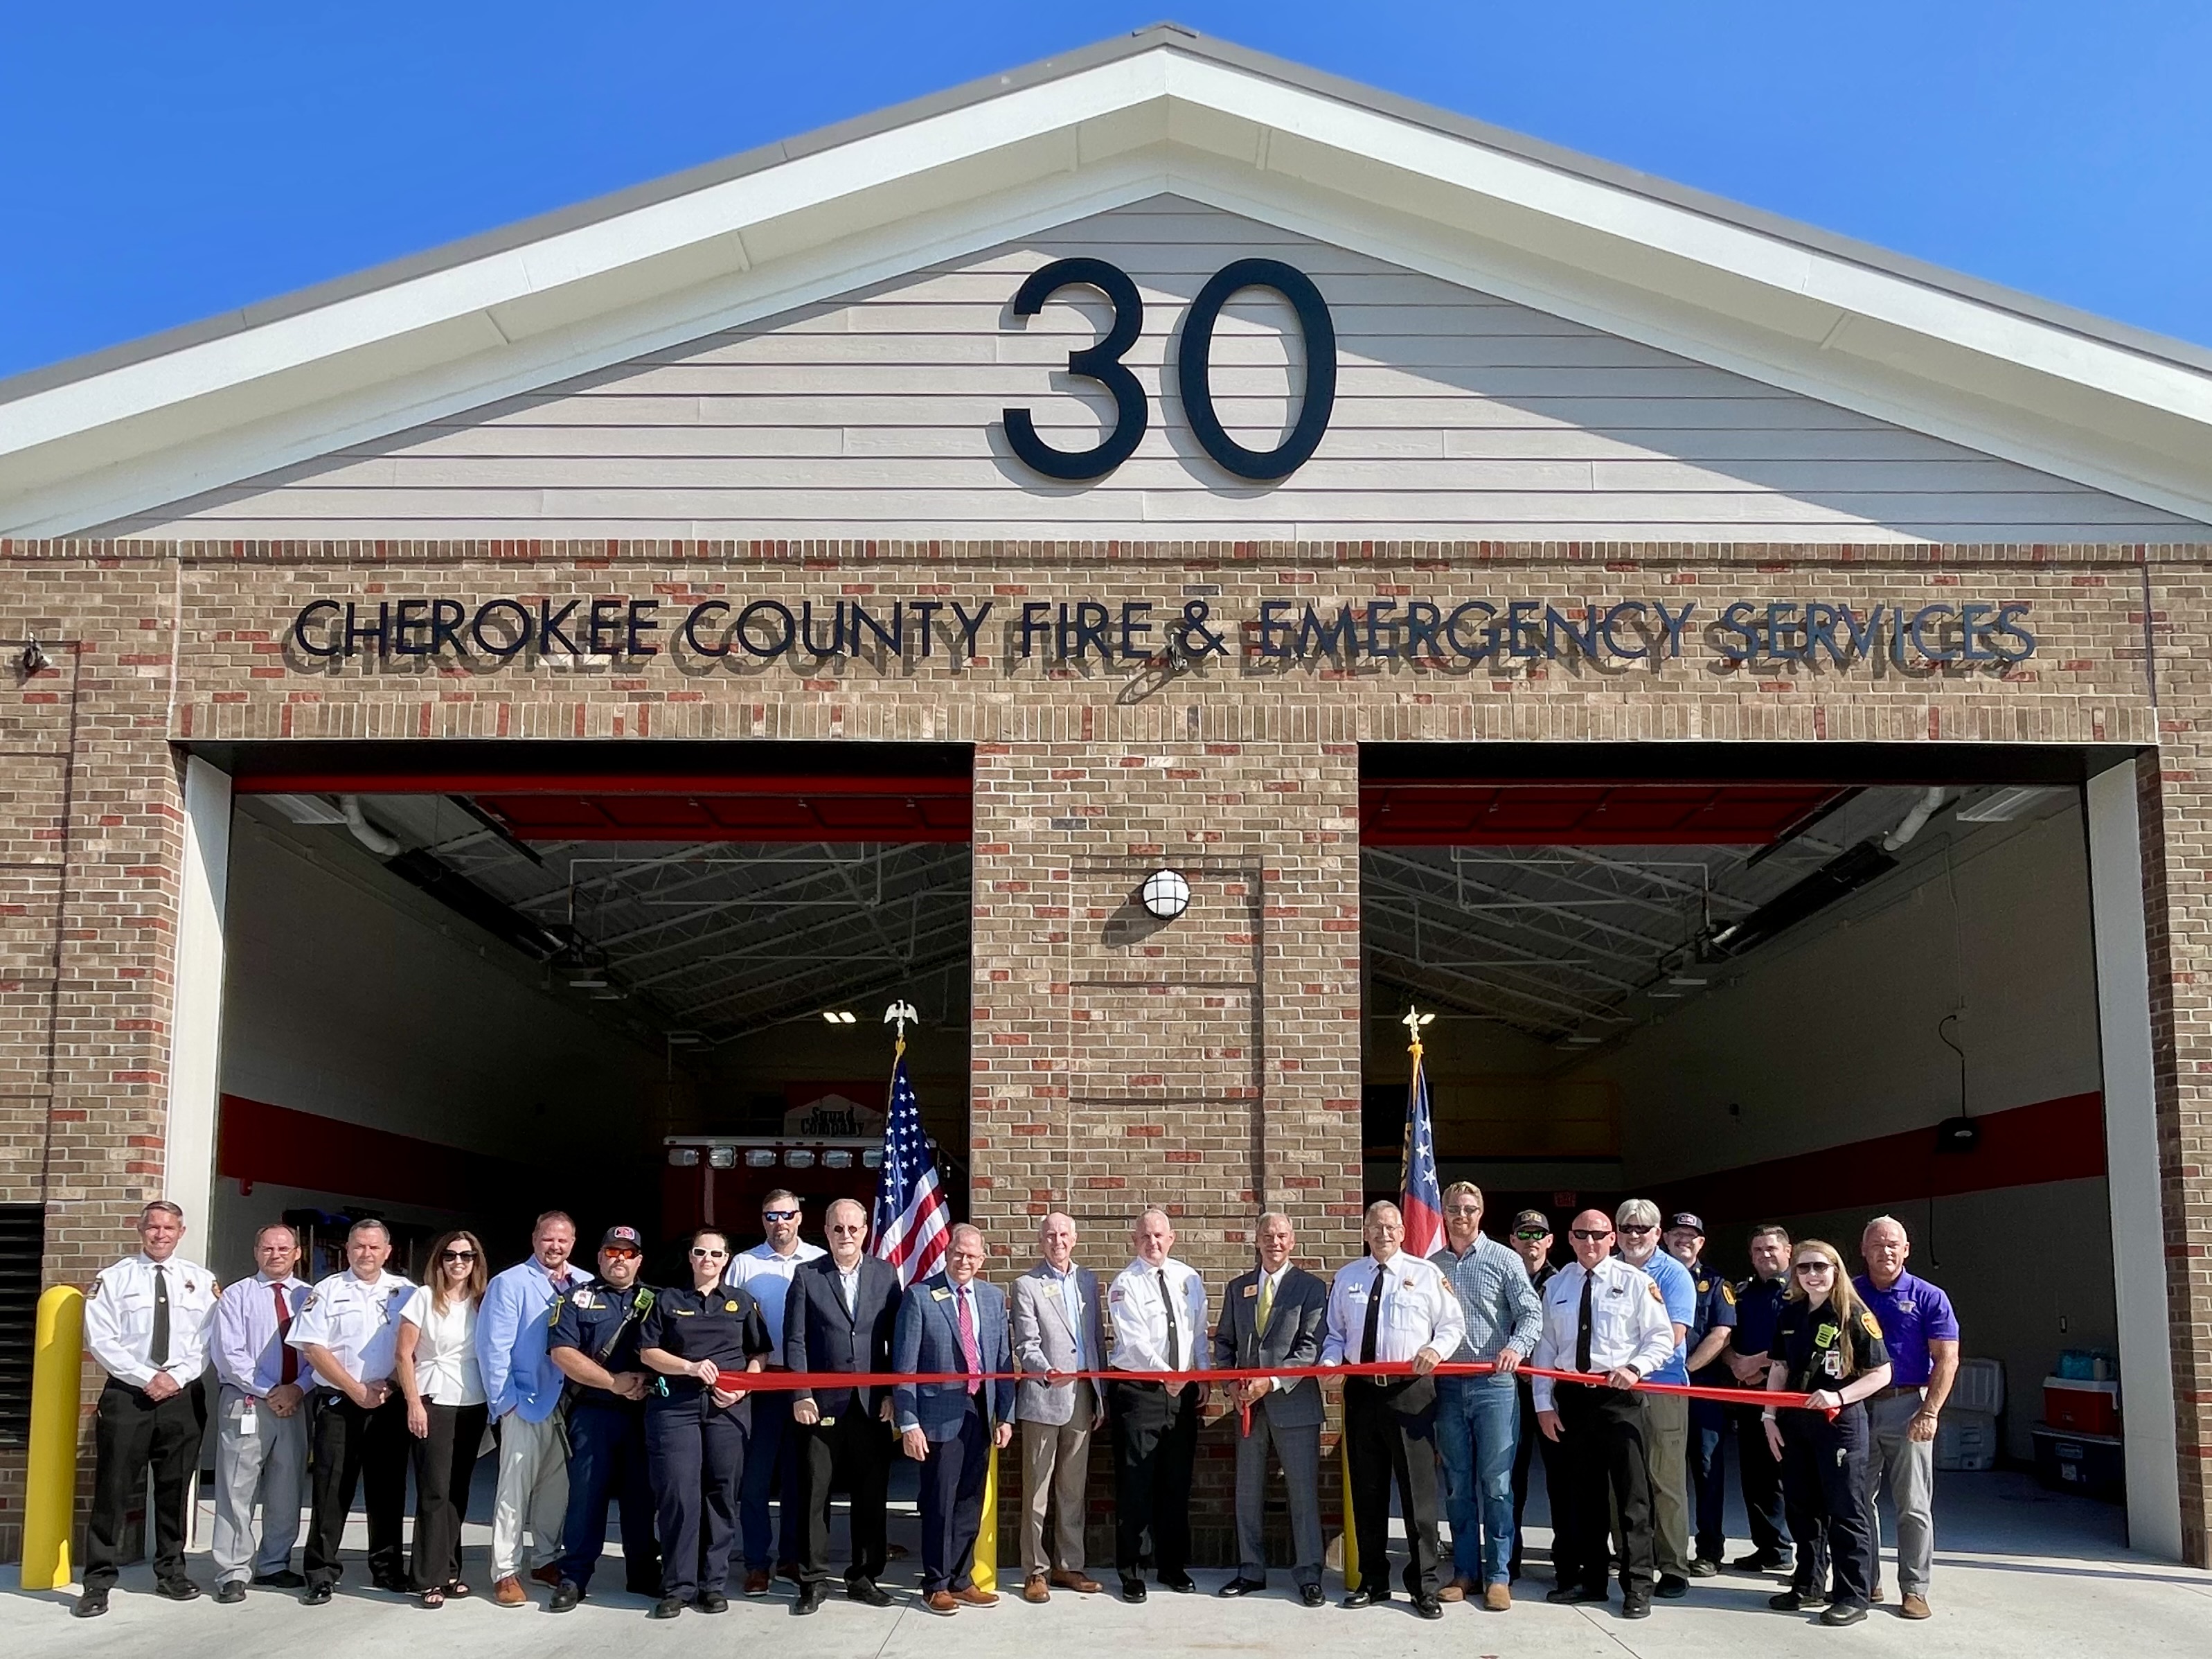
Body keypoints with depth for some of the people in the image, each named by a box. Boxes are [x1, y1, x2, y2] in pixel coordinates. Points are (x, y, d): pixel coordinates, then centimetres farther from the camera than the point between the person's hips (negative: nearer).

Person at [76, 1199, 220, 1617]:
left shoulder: (201, 1281, 9)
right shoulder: (114, 1278, 3)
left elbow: (211, 1340, 4)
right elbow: (101, 1339, -4)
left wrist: (177, 1377, -10)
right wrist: (146, 1378, -13)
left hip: (184, 1395, 2)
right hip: (127, 1394, -2)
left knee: (175, 1488, 10)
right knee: (114, 1489, -3)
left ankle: (171, 1573, 21)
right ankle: (98, 1582, 4)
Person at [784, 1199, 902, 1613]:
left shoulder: (885, 1275, 7)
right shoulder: (807, 1276, 3)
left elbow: (896, 1339, 6)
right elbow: (794, 1341, 0)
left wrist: (892, 1393, 0)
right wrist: (800, 1396, -7)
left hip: (873, 1404, 2)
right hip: (821, 1404, -1)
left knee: (871, 1495, 7)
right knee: (813, 1495, 3)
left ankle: (864, 1576, 18)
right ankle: (812, 1581, 13)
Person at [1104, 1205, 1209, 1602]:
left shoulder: (1189, 1279, 8)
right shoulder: (1126, 1284, -8)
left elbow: (1198, 1334, 14)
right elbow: (1134, 1341, -17)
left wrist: (1202, 1379, 7)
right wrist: (1165, 1375, -26)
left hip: (1183, 1391, 5)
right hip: (1138, 1390, -5)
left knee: (1177, 1483, 11)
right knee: (1135, 1485, -2)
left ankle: (1173, 1566, 23)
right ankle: (1130, 1573, 8)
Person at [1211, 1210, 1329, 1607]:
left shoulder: (1311, 1287, -2)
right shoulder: (1238, 1288, 12)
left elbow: (1312, 1346, -10)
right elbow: (1224, 1342, 15)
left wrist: (1272, 1381, -17)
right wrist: (1231, 1383, -1)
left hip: (1293, 1401, -4)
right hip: (1247, 1404, 4)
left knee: (1303, 1491, -1)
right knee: (1248, 1491, 10)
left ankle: (1308, 1575, 7)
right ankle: (1251, 1571, 19)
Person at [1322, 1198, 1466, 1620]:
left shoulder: (1425, 1273, 3)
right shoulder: (1346, 1278, 12)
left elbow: (1453, 1324, 4)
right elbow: (1335, 1333, 16)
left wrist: (1436, 1349, -15)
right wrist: (1331, 1360, -4)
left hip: (1411, 1392, -3)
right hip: (1361, 1392, 3)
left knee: (1419, 1491, -3)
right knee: (1366, 1492, 9)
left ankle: (1424, 1586, 5)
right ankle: (1373, 1582, 21)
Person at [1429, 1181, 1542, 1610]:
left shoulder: (1504, 1260, 1)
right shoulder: (1431, 1265, 10)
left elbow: (1531, 1313, -4)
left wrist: (1517, 1347, -21)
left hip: (1494, 1385, -3)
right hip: (1448, 1385, 3)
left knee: (1495, 1482, -3)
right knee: (1457, 1483, 8)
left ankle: (1498, 1575, 5)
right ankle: (1465, 1572, 16)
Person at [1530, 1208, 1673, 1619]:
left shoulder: (1634, 1282, 2)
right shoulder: (1556, 1286, 11)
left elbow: (1662, 1337, 0)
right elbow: (1545, 1347, 10)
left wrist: (1635, 1368, -16)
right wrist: (1544, 1404, 4)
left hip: (1619, 1396, -4)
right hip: (1571, 1398, 4)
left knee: (1631, 1492, -4)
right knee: (1580, 1492, 10)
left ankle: (1637, 1586, 1)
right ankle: (1589, 1578, 20)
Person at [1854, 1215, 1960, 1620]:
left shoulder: (1928, 1297, 0)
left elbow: (1947, 1359, -3)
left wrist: (1929, 1413, -12)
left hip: (1906, 1408, -3)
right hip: (1857, 1407, 3)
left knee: (1913, 1506, 0)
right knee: (1859, 1500, 8)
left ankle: (1914, 1589, 7)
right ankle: (1866, 1582, 19)